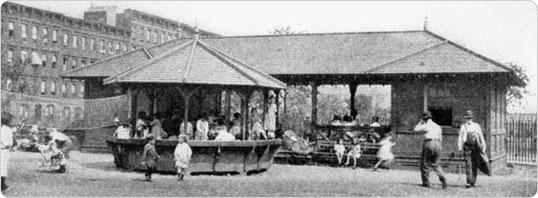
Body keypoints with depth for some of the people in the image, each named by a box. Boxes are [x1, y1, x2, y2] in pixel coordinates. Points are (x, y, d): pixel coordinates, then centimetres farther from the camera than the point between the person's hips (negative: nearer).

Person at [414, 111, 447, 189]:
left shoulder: (426, 125, -2)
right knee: (436, 164, 13)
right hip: (438, 145, 6)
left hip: (429, 143, -5)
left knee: (425, 164, 5)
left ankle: (426, 183, 4)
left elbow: (416, 129, 11)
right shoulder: (438, 126, 16)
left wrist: (421, 122, 19)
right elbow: (440, 138, 17)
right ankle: (442, 178, -12)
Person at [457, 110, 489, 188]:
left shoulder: (476, 126, 11)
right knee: (468, 164, -11)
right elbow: (460, 137, 5)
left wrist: (483, 147, 8)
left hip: (476, 146, 2)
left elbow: (481, 137, 13)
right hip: (467, 146, -2)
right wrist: (459, 147, -6)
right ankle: (469, 182, -15)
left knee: (475, 164, 4)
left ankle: (473, 182, 14)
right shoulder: (463, 126, 9)